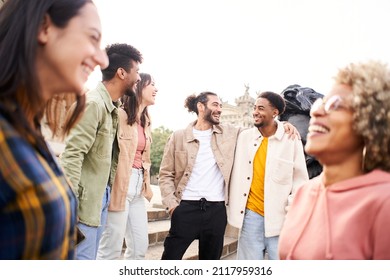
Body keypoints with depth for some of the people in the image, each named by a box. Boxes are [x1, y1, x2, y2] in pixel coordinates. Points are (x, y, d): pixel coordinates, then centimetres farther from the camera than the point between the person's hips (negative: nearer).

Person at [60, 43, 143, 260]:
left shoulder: (114, 108, 13)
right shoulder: (93, 103, -15)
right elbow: (72, 154, -21)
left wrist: (109, 191, 9)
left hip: (102, 197, 9)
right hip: (85, 200, -9)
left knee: (88, 259, 16)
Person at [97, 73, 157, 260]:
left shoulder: (145, 120, 16)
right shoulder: (120, 115, -10)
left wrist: (146, 185, 16)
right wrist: (112, 188, -17)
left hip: (138, 186, 9)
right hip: (120, 185, -8)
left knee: (140, 246, 12)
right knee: (112, 248, -2)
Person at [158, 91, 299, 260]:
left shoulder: (229, 133, 8)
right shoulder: (178, 137, 2)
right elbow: (166, 174, 3)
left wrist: (281, 125, 1)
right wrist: (171, 203, -8)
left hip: (216, 210, 3)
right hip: (186, 208, -2)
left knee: (211, 258, 13)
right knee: (171, 257, 2)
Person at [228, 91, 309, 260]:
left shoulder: (291, 139, -4)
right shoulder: (244, 137, 4)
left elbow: (301, 179, 0)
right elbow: (236, 172, 10)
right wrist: (232, 205, 5)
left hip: (280, 216, -2)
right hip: (251, 214, 2)